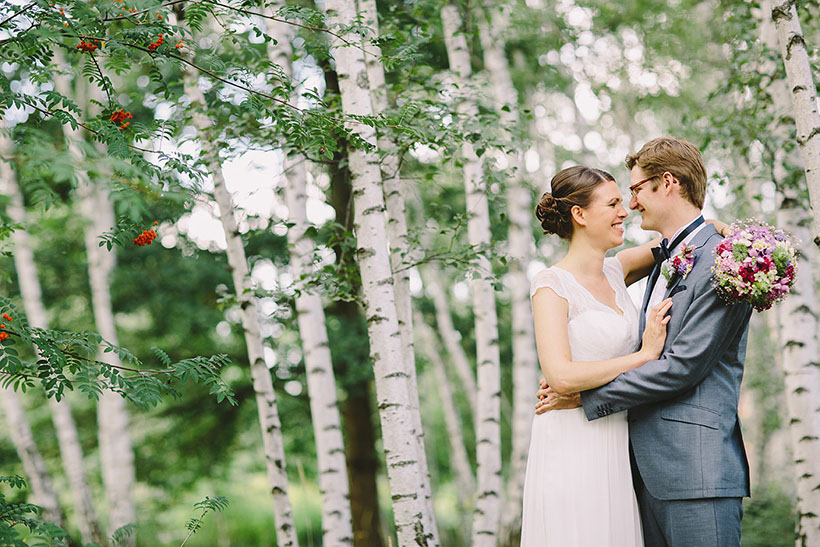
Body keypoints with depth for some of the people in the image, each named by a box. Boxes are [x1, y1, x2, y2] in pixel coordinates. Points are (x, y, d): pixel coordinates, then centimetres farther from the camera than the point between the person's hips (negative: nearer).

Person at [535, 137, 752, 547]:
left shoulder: (721, 262, -11)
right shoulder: (666, 257, 19)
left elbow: (683, 365, -16)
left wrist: (585, 396, -9)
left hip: (697, 471, -9)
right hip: (650, 468, 9)